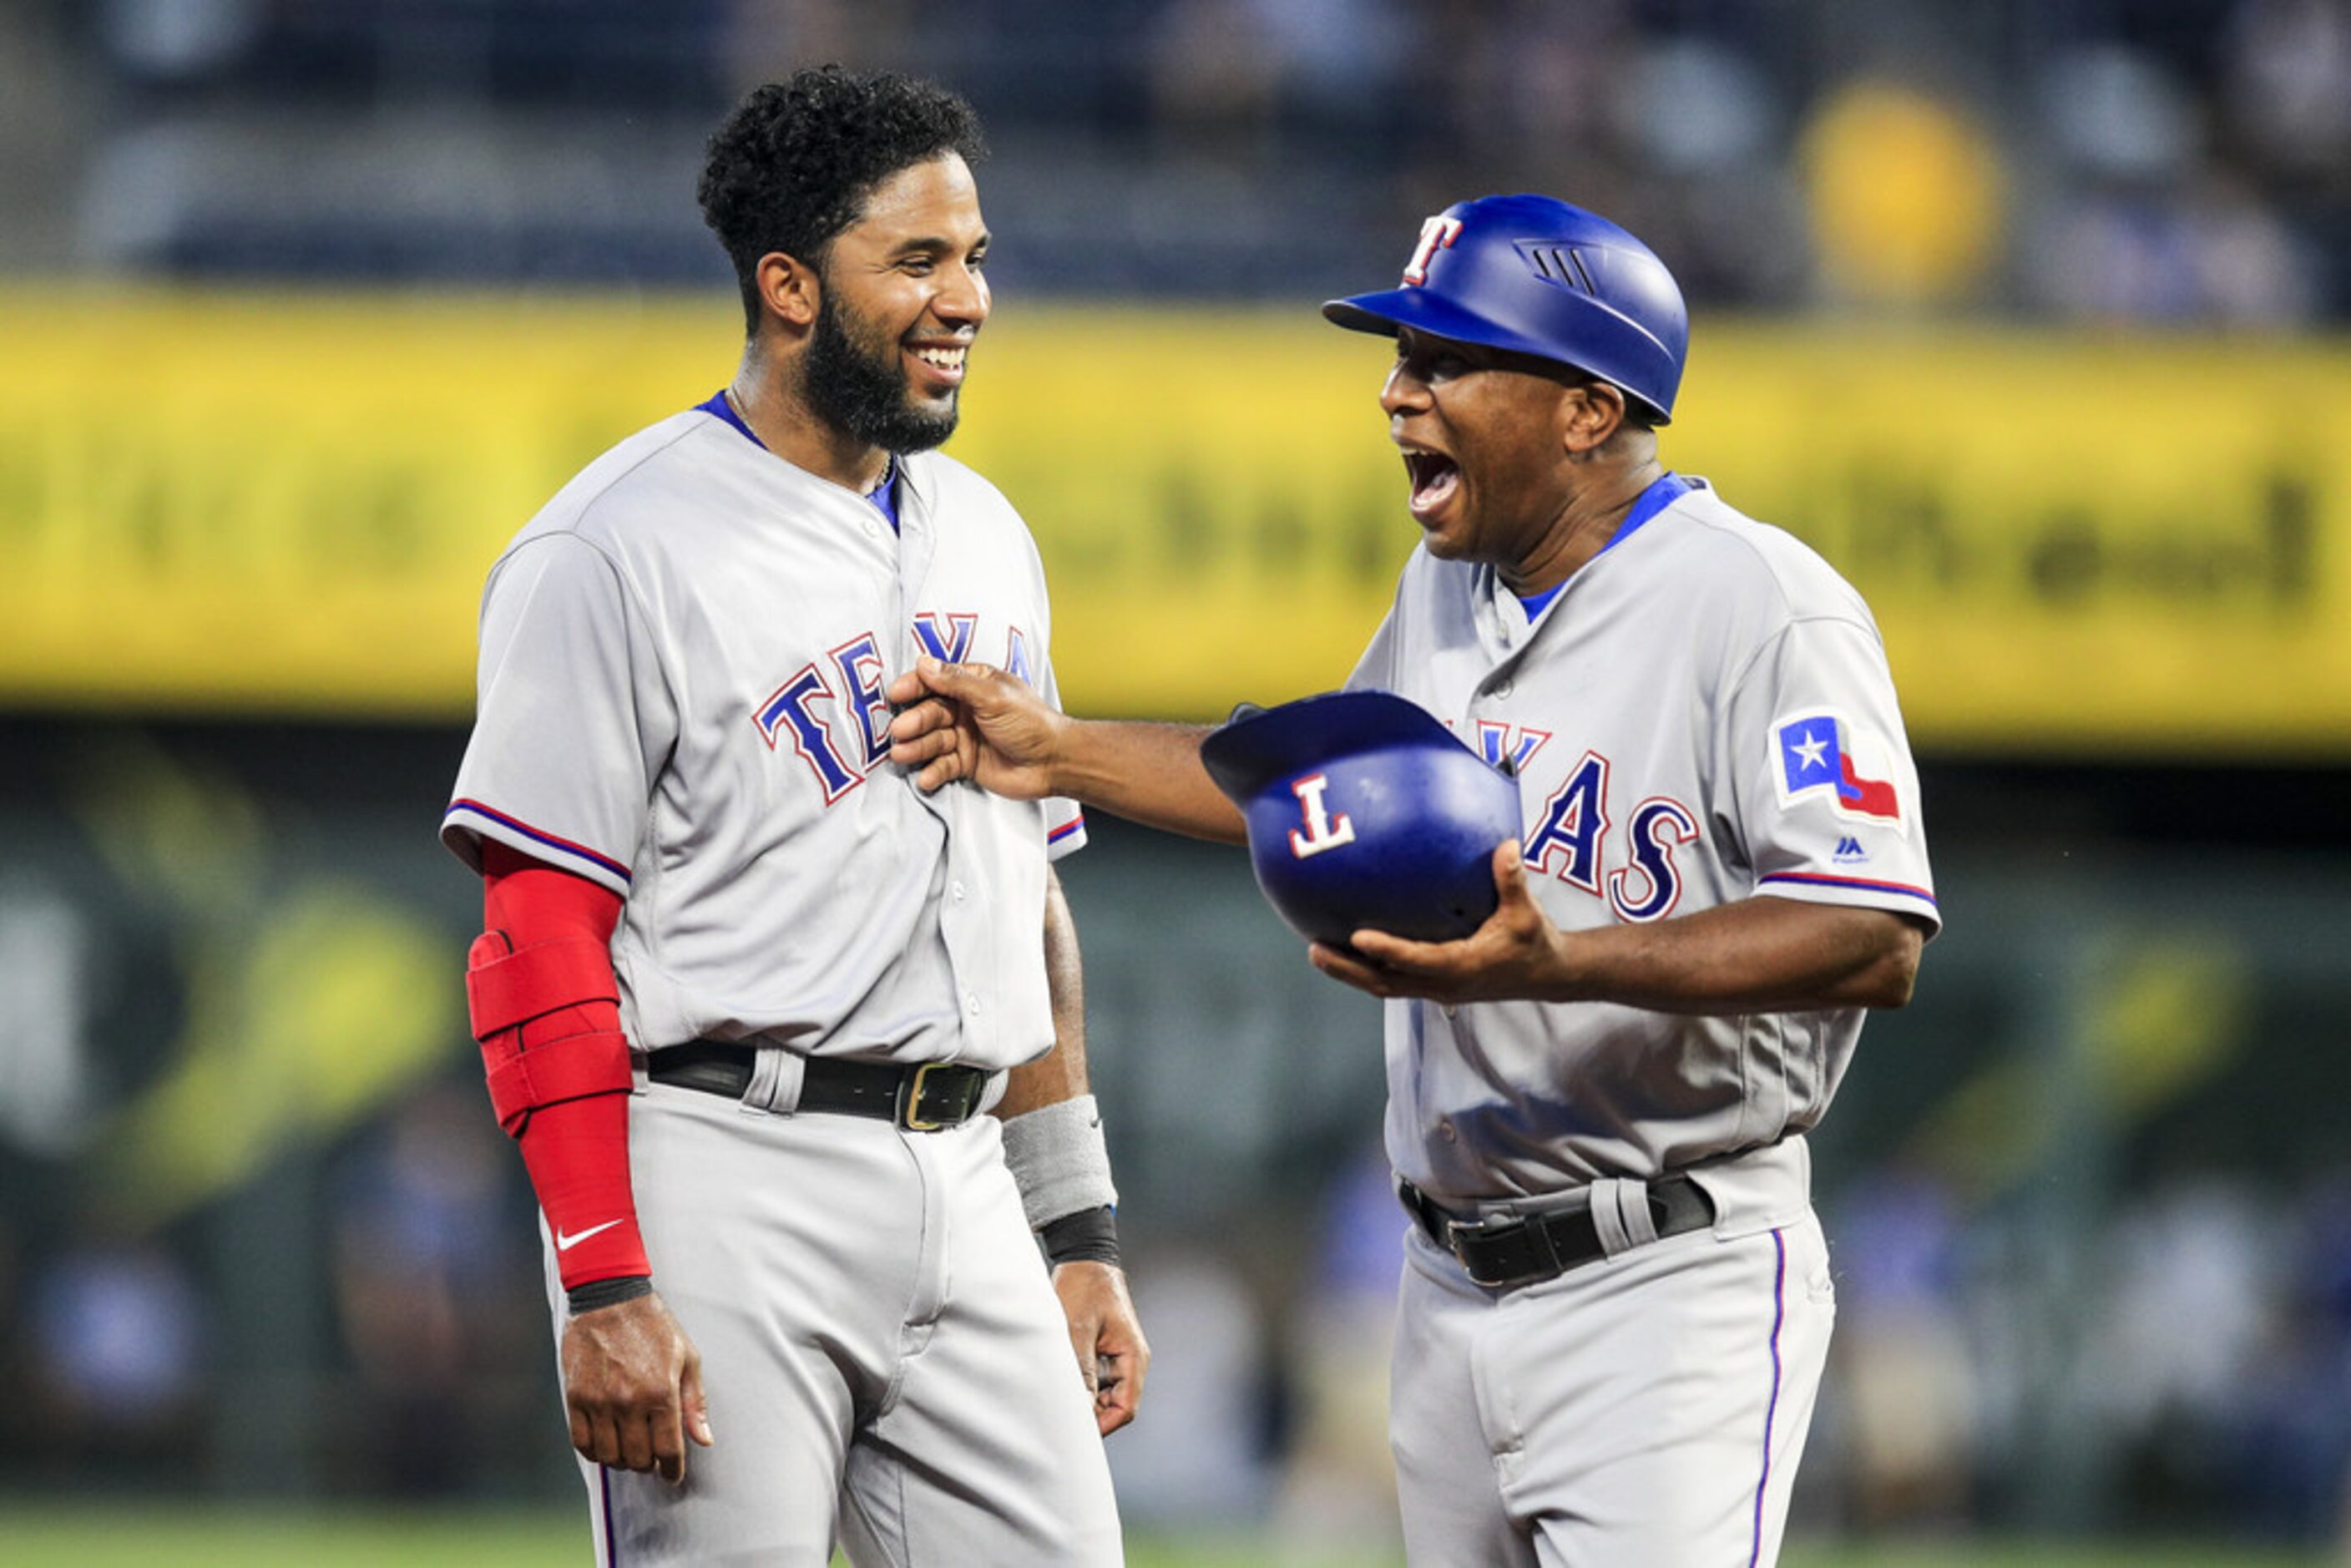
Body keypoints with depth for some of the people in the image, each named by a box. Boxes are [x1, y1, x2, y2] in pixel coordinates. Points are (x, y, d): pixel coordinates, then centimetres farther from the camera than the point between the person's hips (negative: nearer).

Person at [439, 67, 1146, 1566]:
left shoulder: (985, 537, 16)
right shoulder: (620, 552, -8)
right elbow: (542, 944, -12)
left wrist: (1080, 1234, 17)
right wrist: (603, 1291, -19)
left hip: (958, 1188, 7)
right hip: (724, 1181, -7)